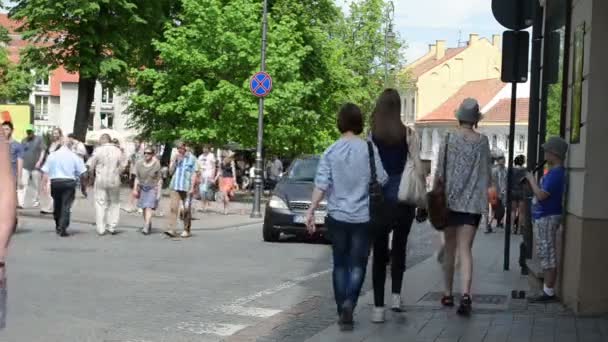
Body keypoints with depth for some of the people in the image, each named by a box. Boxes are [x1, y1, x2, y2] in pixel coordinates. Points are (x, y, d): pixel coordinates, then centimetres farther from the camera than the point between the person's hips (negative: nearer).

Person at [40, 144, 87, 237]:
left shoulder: (52, 156, 6)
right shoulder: (74, 156, 1)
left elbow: (45, 172, 4)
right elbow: (81, 172, -1)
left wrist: (44, 184, 9)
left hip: (55, 182, 3)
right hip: (69, 182, -2)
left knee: (57, 205, 17)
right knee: (66, 206, -3)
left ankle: (58, 227, 30)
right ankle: (62, 229, -12)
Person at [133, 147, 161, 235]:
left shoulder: (156, 165, -4)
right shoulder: (139, 163, 4)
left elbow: (159, 179, -1)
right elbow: (137, 177, 9)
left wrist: (159, 192, -4)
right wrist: (135, 189, 3)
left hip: (152, 188, -4)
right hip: (142, 188, 4)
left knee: (149, 207, -14)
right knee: (144, 208, 7)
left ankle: (146, 227, -21)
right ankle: (148, 225, 23)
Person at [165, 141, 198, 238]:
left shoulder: (192, 159, 1)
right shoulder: (176, 158, 14)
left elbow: (194, 173, -2)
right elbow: (171, 171, 11)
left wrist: (192, 187, -10)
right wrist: (174, 161, -3)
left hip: (187, 187, -3)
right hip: (175, 186, 3)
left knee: (186, 209, 3)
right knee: (174, 207, -8)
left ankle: (186, 230, 13)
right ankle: (171, 229, -12)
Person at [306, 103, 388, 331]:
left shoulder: (331, 152, -2)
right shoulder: (369, 149, -6)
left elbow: (321, 184, -8)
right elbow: (381, 180, -5)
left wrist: (311, 211, -7)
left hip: (337, 216, 2)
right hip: (363, 216, -1)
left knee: (340, 264, 12)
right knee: (357, 264, 5)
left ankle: (342, 312, 12)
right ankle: (349, 302, -18)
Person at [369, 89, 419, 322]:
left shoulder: (370, 135, -3)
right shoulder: (407, 134, -3)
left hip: (377, 198, 0)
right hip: (403, 198, 0)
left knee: (379, 251, 5)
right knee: (399, 247, 18)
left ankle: (378, 307, 1)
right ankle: (396, 295, 8)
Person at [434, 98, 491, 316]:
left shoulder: (449, 139, -4)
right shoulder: (482, 142, -1)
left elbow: (439, 173, -4)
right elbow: (487, 175, 5)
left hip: (450, 200, 0)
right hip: (473, 202, 0)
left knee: (449, 248, 14)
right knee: (465, 250, -3)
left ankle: (448, 294, 23)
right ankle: (466, 294, -20)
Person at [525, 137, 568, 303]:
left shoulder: (556, 173, -18)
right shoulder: (554, 171, 14)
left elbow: (541, 195, -25)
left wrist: (531, 179, -12)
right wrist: (531, 182, 7)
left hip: (547, 218, -11)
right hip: (543, 217, 11)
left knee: (548, 256, -6)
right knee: (545, 255, 14)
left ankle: (549, 293, -2)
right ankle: (548, 290, 21)